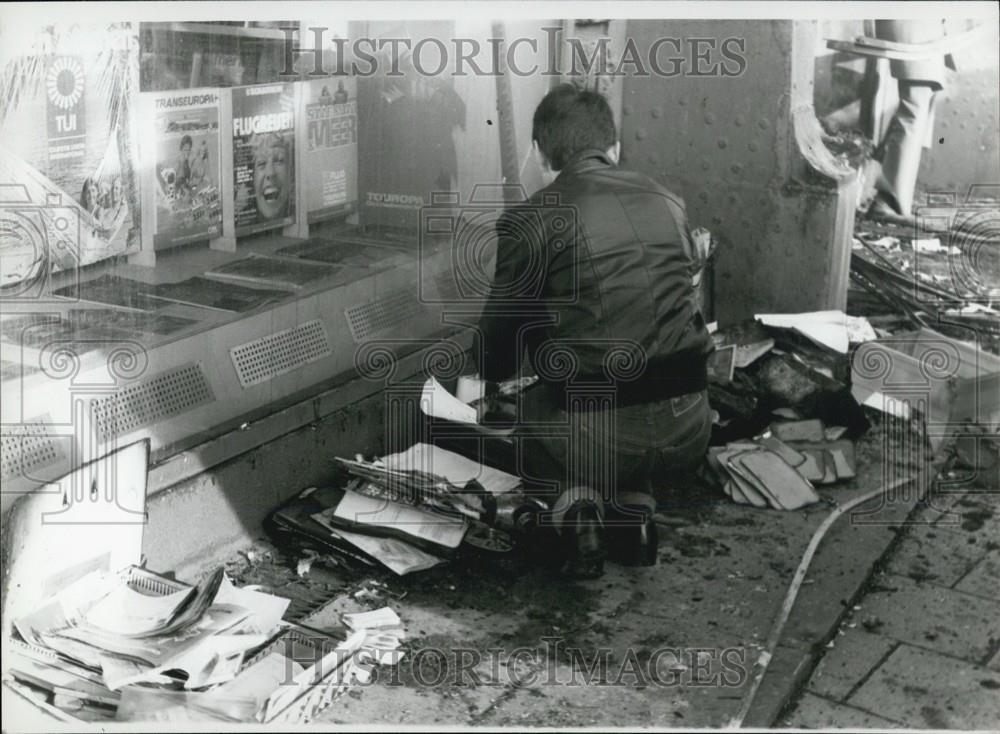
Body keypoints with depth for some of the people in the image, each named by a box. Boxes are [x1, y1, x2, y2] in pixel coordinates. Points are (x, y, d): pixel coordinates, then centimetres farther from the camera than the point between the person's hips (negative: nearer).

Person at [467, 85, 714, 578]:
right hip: (688, 430, 4)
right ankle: (634, 508, 15)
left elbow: (501, 329, 6)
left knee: (530, 414, 29)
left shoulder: (528, 221, -4)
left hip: (597, 435, -4)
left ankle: (573, 501, 3)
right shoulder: (668, 203, 11)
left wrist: (482, 379, 30)